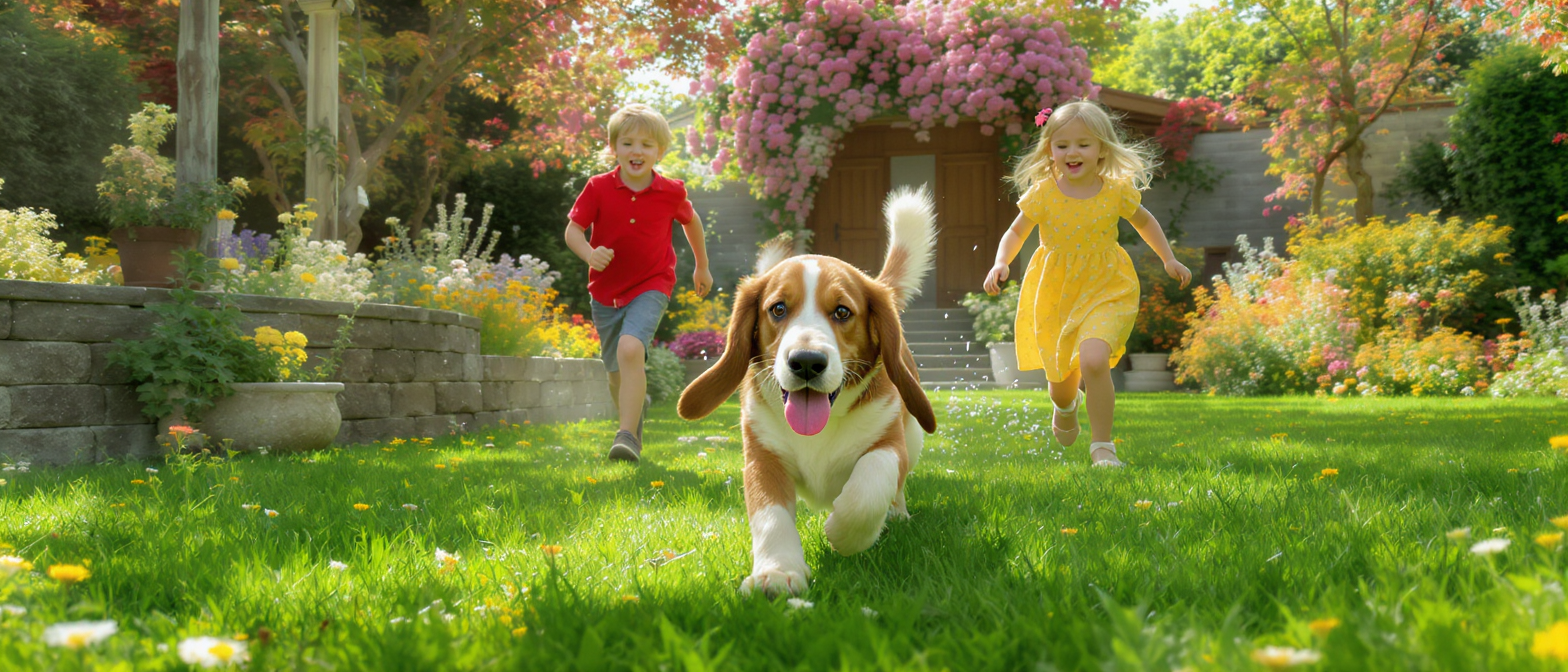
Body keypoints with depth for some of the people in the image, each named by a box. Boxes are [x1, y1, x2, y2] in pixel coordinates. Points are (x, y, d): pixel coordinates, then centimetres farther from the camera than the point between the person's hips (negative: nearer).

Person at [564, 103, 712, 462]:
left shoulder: (671, 193, -6)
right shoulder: (598, 188, -8)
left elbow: (691, 220, 14)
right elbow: (573, 230, -6)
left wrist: (702, 266, 25)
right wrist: (590, 254, -28)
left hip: (650, 287, -2)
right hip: (606, 291, 3)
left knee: (631, 349, -28)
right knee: (617, 375, 12)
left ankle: (627, 435, -28)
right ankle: (636, 405, 44)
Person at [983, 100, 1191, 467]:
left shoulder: (1116, 192, -7)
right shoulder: (1042, 193, -9)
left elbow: (1144, 221, 13)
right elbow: (1016, 233, 1)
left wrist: (1168, 259, 10)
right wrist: (1001, 263, -17)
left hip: (1105, 291, -1)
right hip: (1054, 296, 2)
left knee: (1093, 361, -27)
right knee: (1061, 378, 12)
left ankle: (1102, 446, -12)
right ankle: (1066, 407, 53)